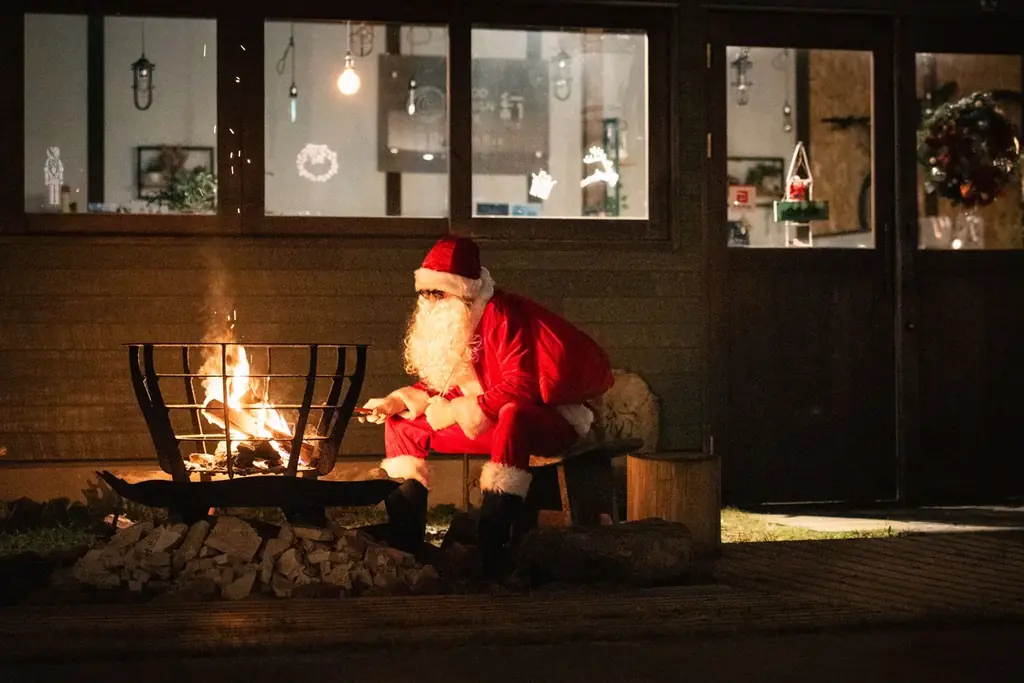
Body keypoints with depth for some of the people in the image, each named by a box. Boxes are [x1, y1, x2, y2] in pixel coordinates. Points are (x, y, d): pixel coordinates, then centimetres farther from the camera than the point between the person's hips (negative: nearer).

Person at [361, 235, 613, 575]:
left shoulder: (501, 314, -22)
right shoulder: (443, 321, 5)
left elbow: (520, 387, -30)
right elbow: (440, 384, 12)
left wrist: (455, 411, -24)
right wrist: (395, 402, -5)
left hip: (549, 419, -9)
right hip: (487, 424, 9)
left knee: (511, 416, -44)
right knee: (403, 425, 4)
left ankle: (490, 557, -45)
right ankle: (405, 546, 1)